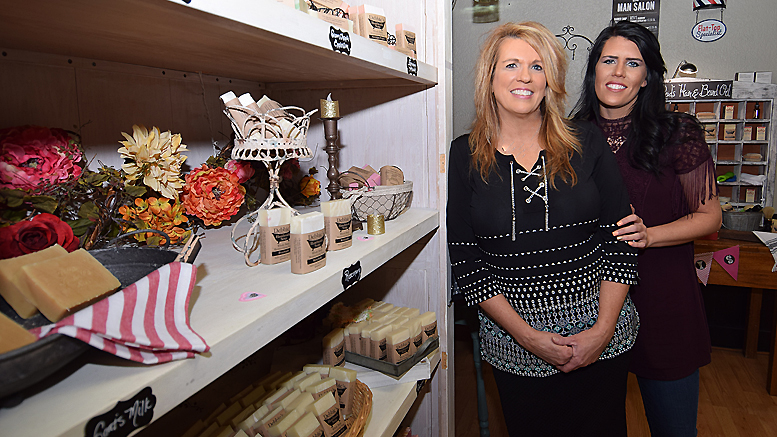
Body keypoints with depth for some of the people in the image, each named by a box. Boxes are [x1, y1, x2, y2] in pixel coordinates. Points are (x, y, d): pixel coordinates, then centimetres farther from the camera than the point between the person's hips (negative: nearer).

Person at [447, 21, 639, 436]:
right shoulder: (466, 154, -6)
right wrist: (528, 335, -12)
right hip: (513, 339, 0)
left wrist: (603, 329, -9)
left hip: (601, 332, 1)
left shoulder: (586, 142, -3)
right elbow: (466, 262, -7)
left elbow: (621, 240, -1)